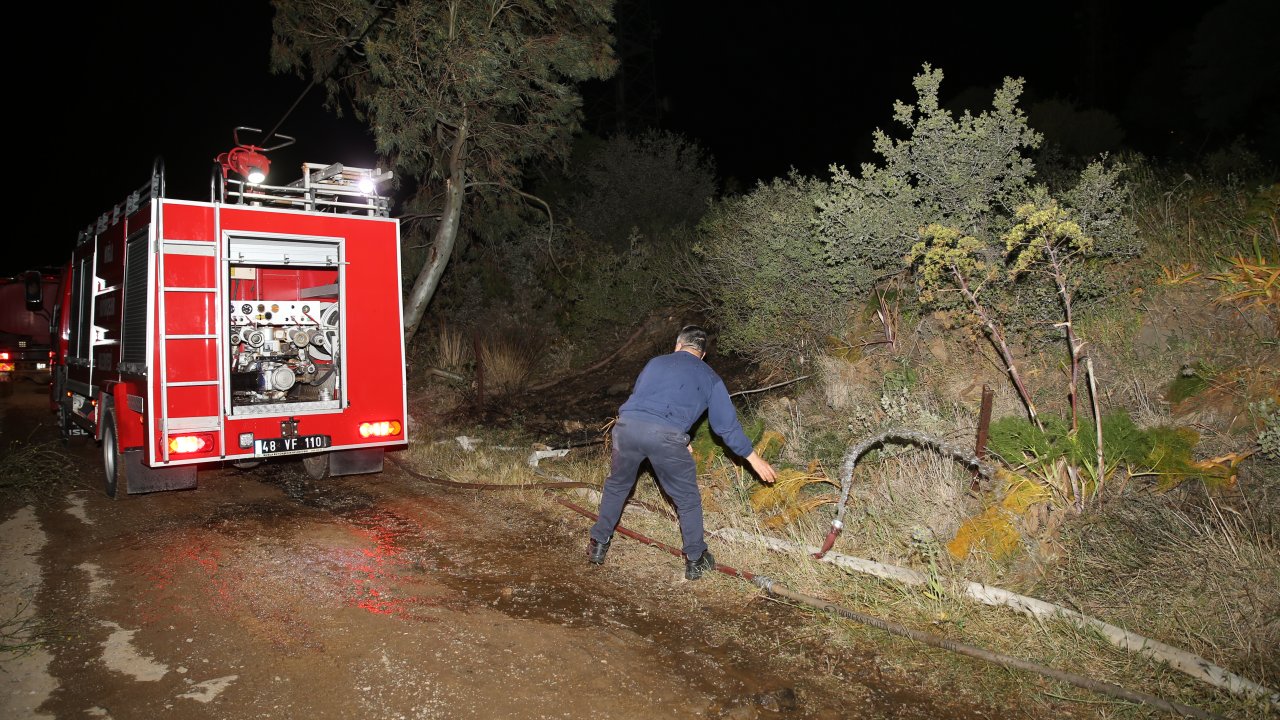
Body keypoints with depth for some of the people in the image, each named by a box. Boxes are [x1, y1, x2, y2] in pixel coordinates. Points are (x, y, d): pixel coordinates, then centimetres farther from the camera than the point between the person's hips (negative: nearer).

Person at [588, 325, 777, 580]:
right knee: (688, 500, 18)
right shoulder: (709, 377, 20)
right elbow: (727, 424, 19)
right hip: (666, 436, -3)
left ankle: (598, 545, 37)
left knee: (616, 485, 27)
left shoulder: (655, 362, 28)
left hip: (628, 425, 3)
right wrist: (753, 458, 28)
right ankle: (695, 561, 28)